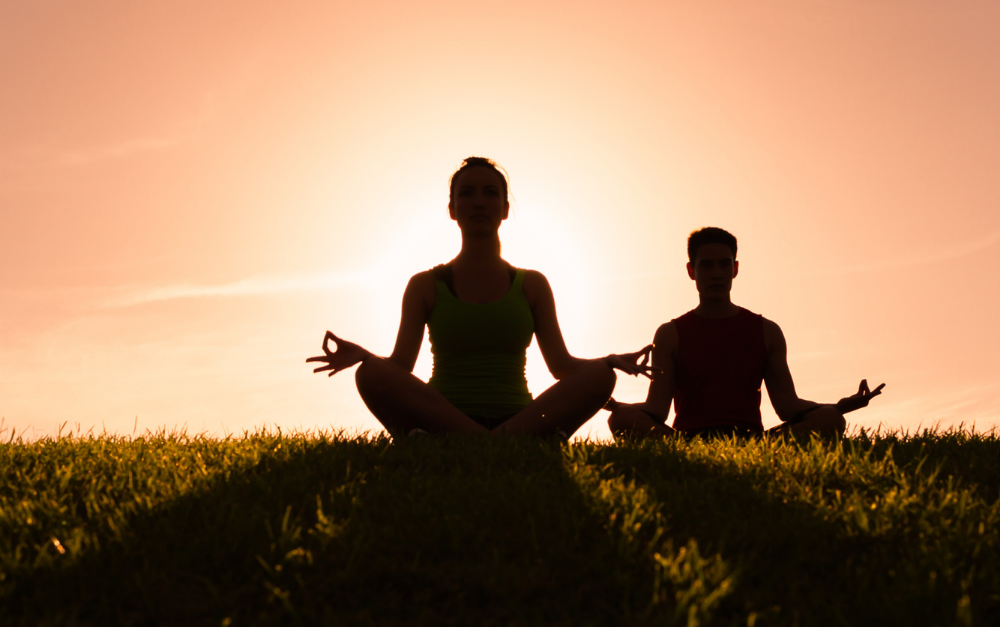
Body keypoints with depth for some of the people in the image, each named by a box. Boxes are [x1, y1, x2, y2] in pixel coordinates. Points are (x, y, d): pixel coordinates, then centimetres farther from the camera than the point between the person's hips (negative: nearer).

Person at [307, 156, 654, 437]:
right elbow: (400, 365, 4)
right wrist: (362, 355, -18)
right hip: (442, 420, -1)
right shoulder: (425, 286, 14)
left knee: (599, 376, -25)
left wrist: (610, 361, -10)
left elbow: (561, 364, 10)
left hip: (519, 419, 1)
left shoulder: (532, 285, 18)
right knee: (372, 374, -30)